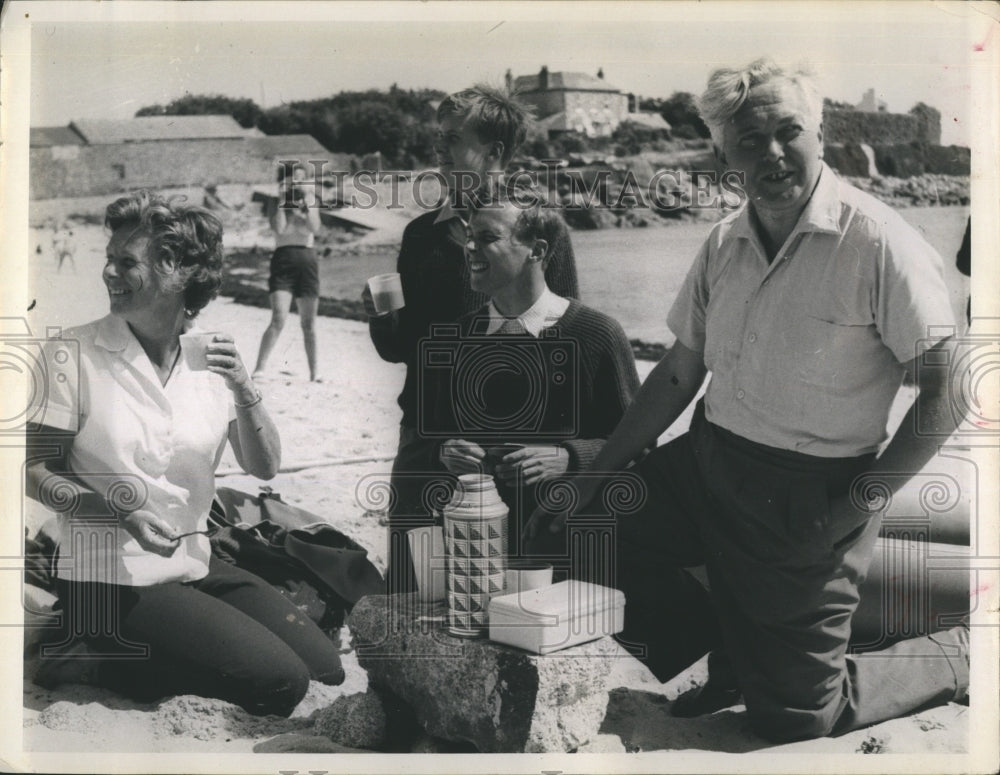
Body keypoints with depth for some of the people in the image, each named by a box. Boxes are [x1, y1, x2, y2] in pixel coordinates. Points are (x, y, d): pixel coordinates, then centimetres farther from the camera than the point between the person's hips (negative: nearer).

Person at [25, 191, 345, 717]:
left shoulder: (210, 356, 3)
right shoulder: (75, 353, -8)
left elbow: (264, 469, 0)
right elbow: (35, 472, -8)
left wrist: (243, 391, -17)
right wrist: (122, 513, -22)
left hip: (195, 564, 6)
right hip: (111, 577, -6)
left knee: (326, 669, -1)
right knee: (280, 682, -17)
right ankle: (93, 654, -2)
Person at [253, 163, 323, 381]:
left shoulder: (310, 201, 13)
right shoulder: (277, 204, 9)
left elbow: (315, 228, -3)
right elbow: (278, 228, -9)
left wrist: (308, 203, -8)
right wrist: (282, 201, -8)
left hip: (307, 259, 2)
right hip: (283, 259, -2)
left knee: (308, 322, 7)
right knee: (278, 318, -15)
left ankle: (314, 370, 14)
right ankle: (260, 367, -14)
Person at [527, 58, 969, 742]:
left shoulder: (879, 243, -17)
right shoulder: (724, 243, 4)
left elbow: (947, 389, -15)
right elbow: (679, 375, 9)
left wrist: (864, 499, -18)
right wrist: (590, 480, 6)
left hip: (808, 497, -6)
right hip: (705, 460, 7)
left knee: (795, 720, 1)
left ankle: (954, 660, 29)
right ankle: (717, 666, 25)